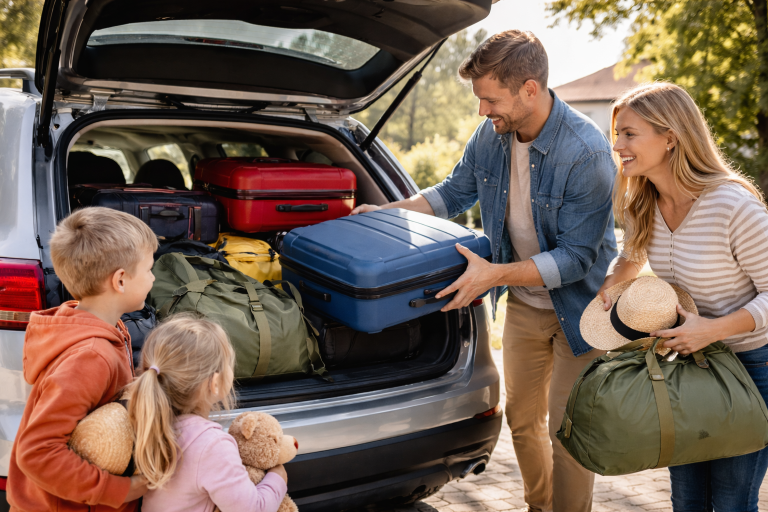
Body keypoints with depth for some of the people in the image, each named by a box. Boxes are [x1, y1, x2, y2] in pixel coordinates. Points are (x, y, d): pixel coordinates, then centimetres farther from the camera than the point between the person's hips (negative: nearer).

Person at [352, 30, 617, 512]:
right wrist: (387, 211, 1)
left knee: (566, 430, 0)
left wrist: (495, 274, -31)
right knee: (523, 419, 16)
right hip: (524, 304, 6)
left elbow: (576, 256, -26)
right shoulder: (492, 135, -8)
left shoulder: (587, 152, -27)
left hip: (579, 305, -6)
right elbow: (454, 191, 11)